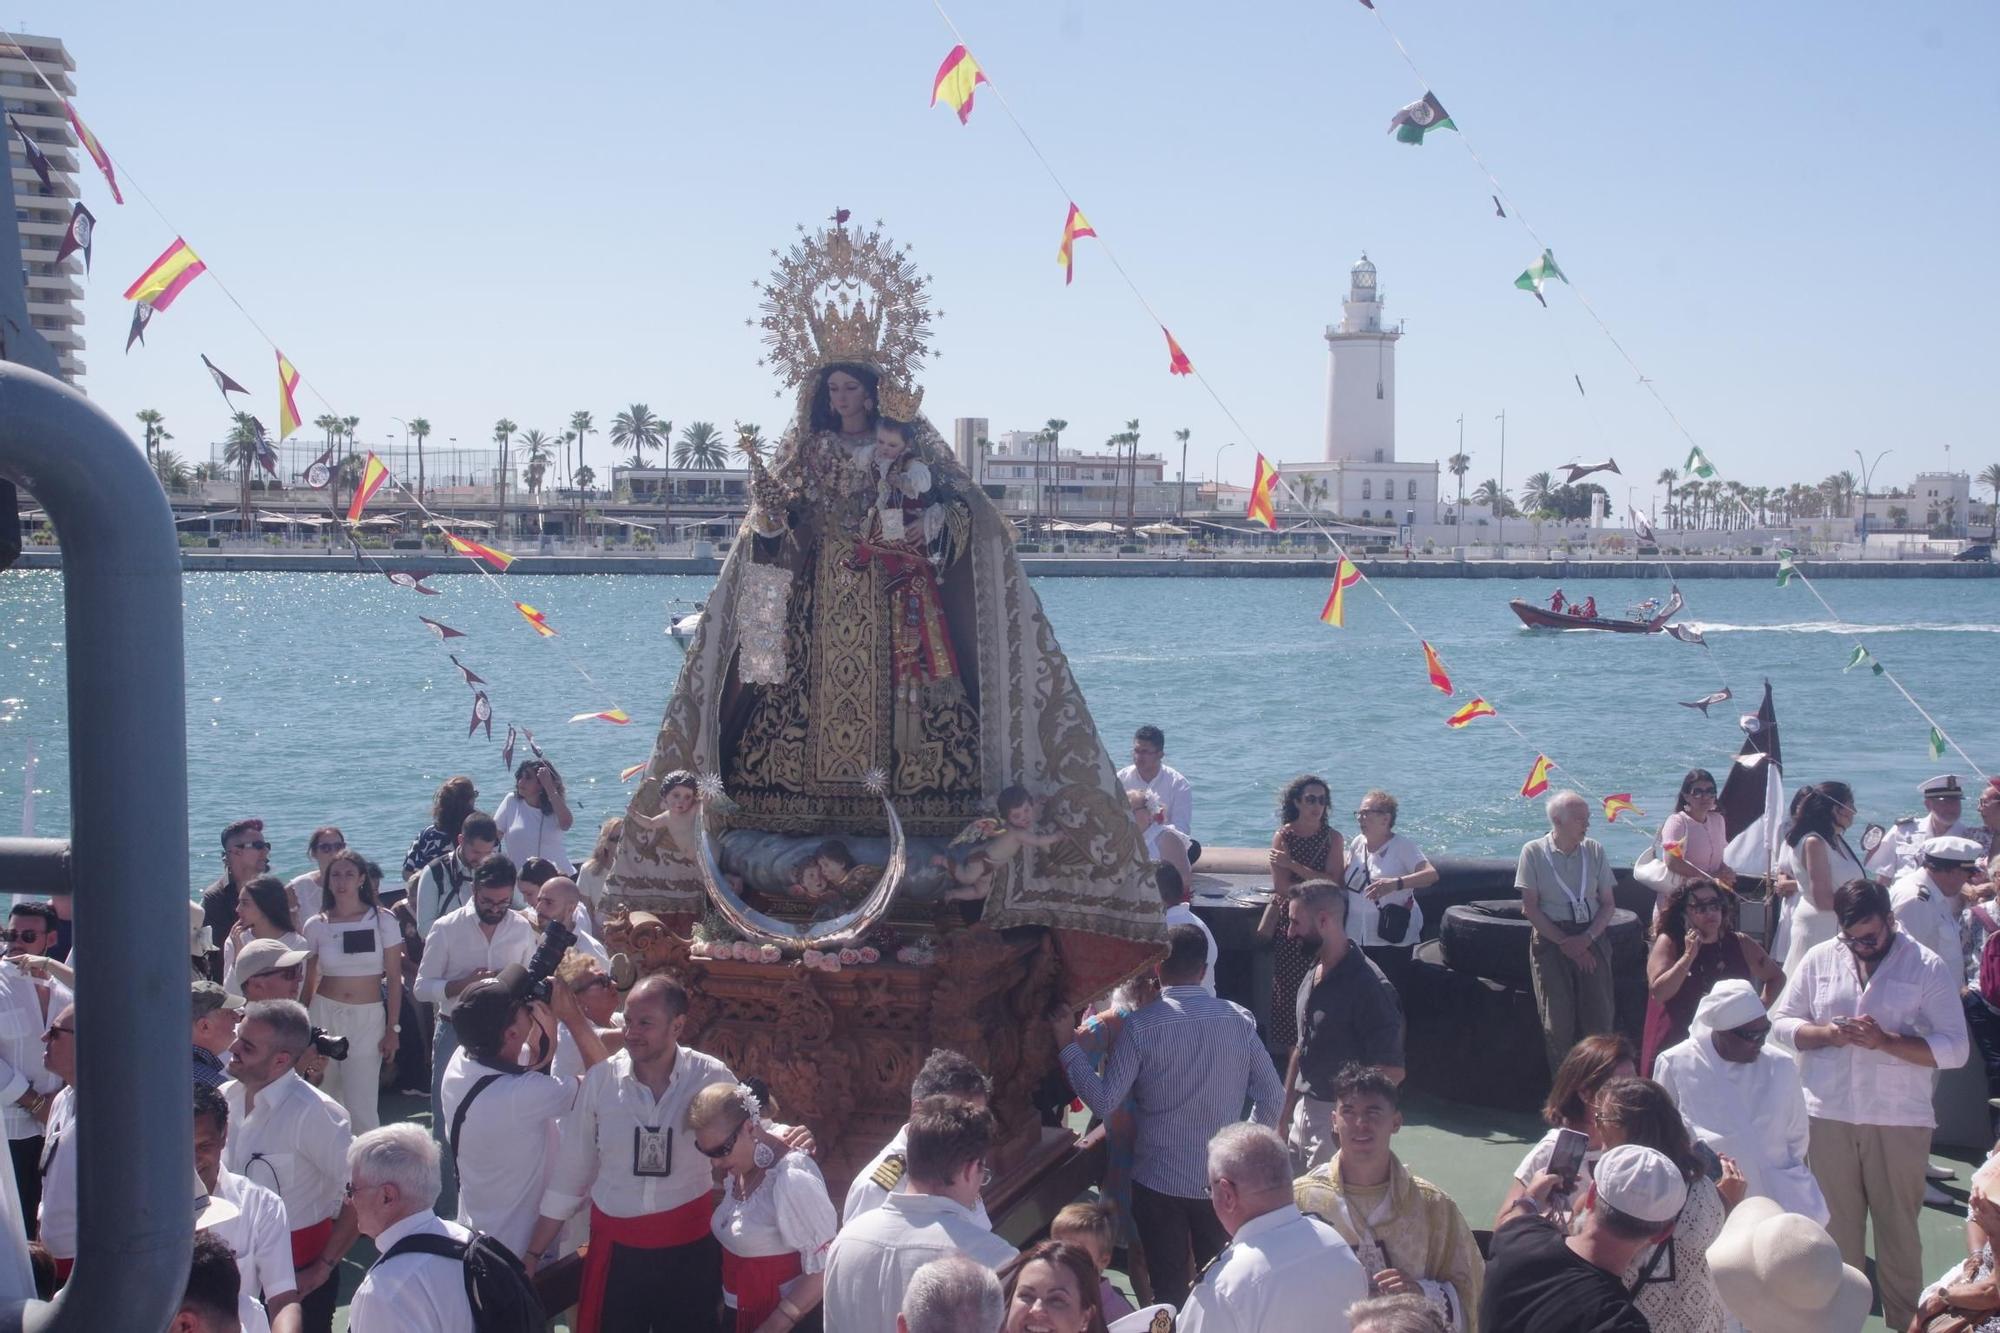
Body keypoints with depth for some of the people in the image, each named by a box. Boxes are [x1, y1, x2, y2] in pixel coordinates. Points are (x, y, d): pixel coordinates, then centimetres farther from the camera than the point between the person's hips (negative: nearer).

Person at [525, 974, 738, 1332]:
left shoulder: (712, 1078, -10)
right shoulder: (600, 1079, -7)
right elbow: (569, 1173, 0)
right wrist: (532, 1254, 2)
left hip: (689, 1246, 0)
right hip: (616, 1247, 1)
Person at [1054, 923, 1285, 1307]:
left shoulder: (1141, 1026, -14)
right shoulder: (1240, 1020, -4)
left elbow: (1104, 1103, -13)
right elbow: (1272, 1097, -1)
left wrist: (1068, 1046, -5)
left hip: (1160, 1181, -2)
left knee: (1170, 1291, 10)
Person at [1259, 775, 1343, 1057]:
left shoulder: (1332, 838, 4)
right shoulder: (1282, 837, 0)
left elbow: (1333, 883, -6)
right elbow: (1282, 888, -7)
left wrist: (1293, 865, -11)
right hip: (1289, 924, -1)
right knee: (1287, 988, -2)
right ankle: (1289, 1052, 6)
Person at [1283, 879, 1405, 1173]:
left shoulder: (1367, 986, -18)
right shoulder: (1313, 975, 8)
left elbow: (1392, 1071, -18)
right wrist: (1285, 1114, 16)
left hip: (1338, 1118, -8)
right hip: (1304, 1113, 8)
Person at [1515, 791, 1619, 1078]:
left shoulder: (1594, 850, 5)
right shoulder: (1534, 852, -3)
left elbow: (1608, 904, 7)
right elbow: (1530, 908, -4)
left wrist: (1586, 939, -9)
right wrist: (1566, 944, -9)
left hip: (1592, 939, 2)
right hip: (1550, 940, -2)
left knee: (1599, 1019, -3)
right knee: (1558, 1022, -3)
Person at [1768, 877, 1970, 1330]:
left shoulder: (1927, 967, -5)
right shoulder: (1819, 959, 3)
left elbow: (1954, 1049, -9)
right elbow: (1781, 1021, 7)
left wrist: (1886, 1041, -20)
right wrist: (1827, 1033, -12)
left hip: (1899, 1119, -2)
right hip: (1829, 1114, 2)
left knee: (1898, 1226, 7)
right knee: (1835, 1224, 12)